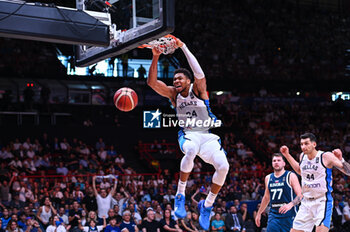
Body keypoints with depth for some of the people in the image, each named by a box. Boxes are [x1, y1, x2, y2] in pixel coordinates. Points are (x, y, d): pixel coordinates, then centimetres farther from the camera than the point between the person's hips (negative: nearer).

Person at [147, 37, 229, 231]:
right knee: (191, 150, -40)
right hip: (188, 135, 0)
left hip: (207, 136, 0)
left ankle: (207, 205, -3)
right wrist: (156, 57, -17)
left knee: (223, 166, -26)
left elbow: (199, 73, -22)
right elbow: (152, 82, -6)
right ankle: (180, 196, -25)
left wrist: (183, 47, -25)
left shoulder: (197, 90, 0)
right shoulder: (173, 94, 7)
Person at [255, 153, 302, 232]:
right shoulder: (268, 178, 12)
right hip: (273, 214, 4)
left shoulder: (291, 176, -4)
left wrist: (290, 205, -27)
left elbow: (300, 195, -10)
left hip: (289, 215, -4)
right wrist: (259, 213, 26)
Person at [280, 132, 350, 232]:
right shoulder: (302, 156, 5)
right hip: (306, 201, 6)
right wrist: (287, 155, 24)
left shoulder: (326, 156, -13)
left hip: (322, 201, -6)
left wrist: (341, 159, -31)